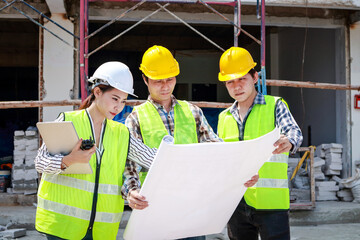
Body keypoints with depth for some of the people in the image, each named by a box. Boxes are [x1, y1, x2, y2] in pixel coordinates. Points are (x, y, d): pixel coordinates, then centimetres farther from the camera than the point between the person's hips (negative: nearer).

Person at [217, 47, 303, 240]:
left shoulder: (275, 105, 2)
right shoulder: (224, 118, 14)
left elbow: (294, 131, -15)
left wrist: (288, 142, -38)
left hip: (270, 201, -4)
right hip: (235, 204, 5)